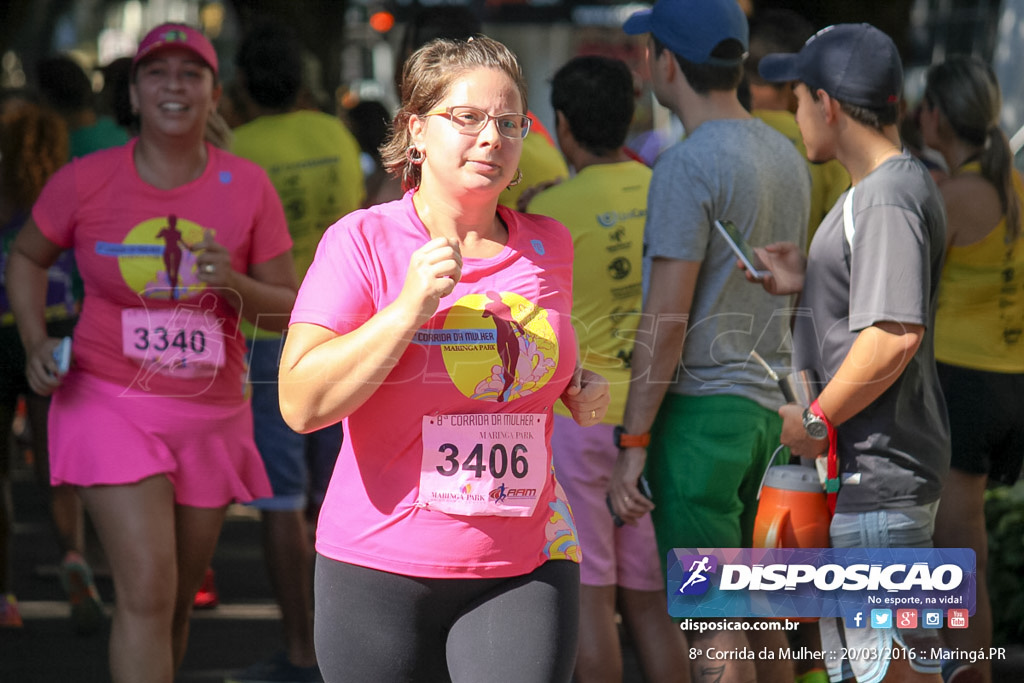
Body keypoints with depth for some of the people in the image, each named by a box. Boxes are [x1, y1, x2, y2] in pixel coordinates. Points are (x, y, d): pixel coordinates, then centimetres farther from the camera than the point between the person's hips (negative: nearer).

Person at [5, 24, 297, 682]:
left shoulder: (248, 187, -2)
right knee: (147, 588, -16)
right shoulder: (85, 181, -5)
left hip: (211, 413, 3)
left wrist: (236, 286, -19)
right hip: (112, 404, -3)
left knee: (178, 601, 12)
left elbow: (292, 305, 2)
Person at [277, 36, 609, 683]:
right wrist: (409, 308, -20)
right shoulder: (362, 241, -4)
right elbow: (302, 403, -14)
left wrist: (580, 389, 9)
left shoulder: (549, 246, 9)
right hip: (381, 573, -2)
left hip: (528, 567, 3)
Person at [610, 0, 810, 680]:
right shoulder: (788, 157, 11)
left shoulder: (687, 168, -16)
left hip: (699, 412, -9)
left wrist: (632, 444, -14)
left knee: (711, 622, -6)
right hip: (766, 407, 9)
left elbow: (666, 320, -18)